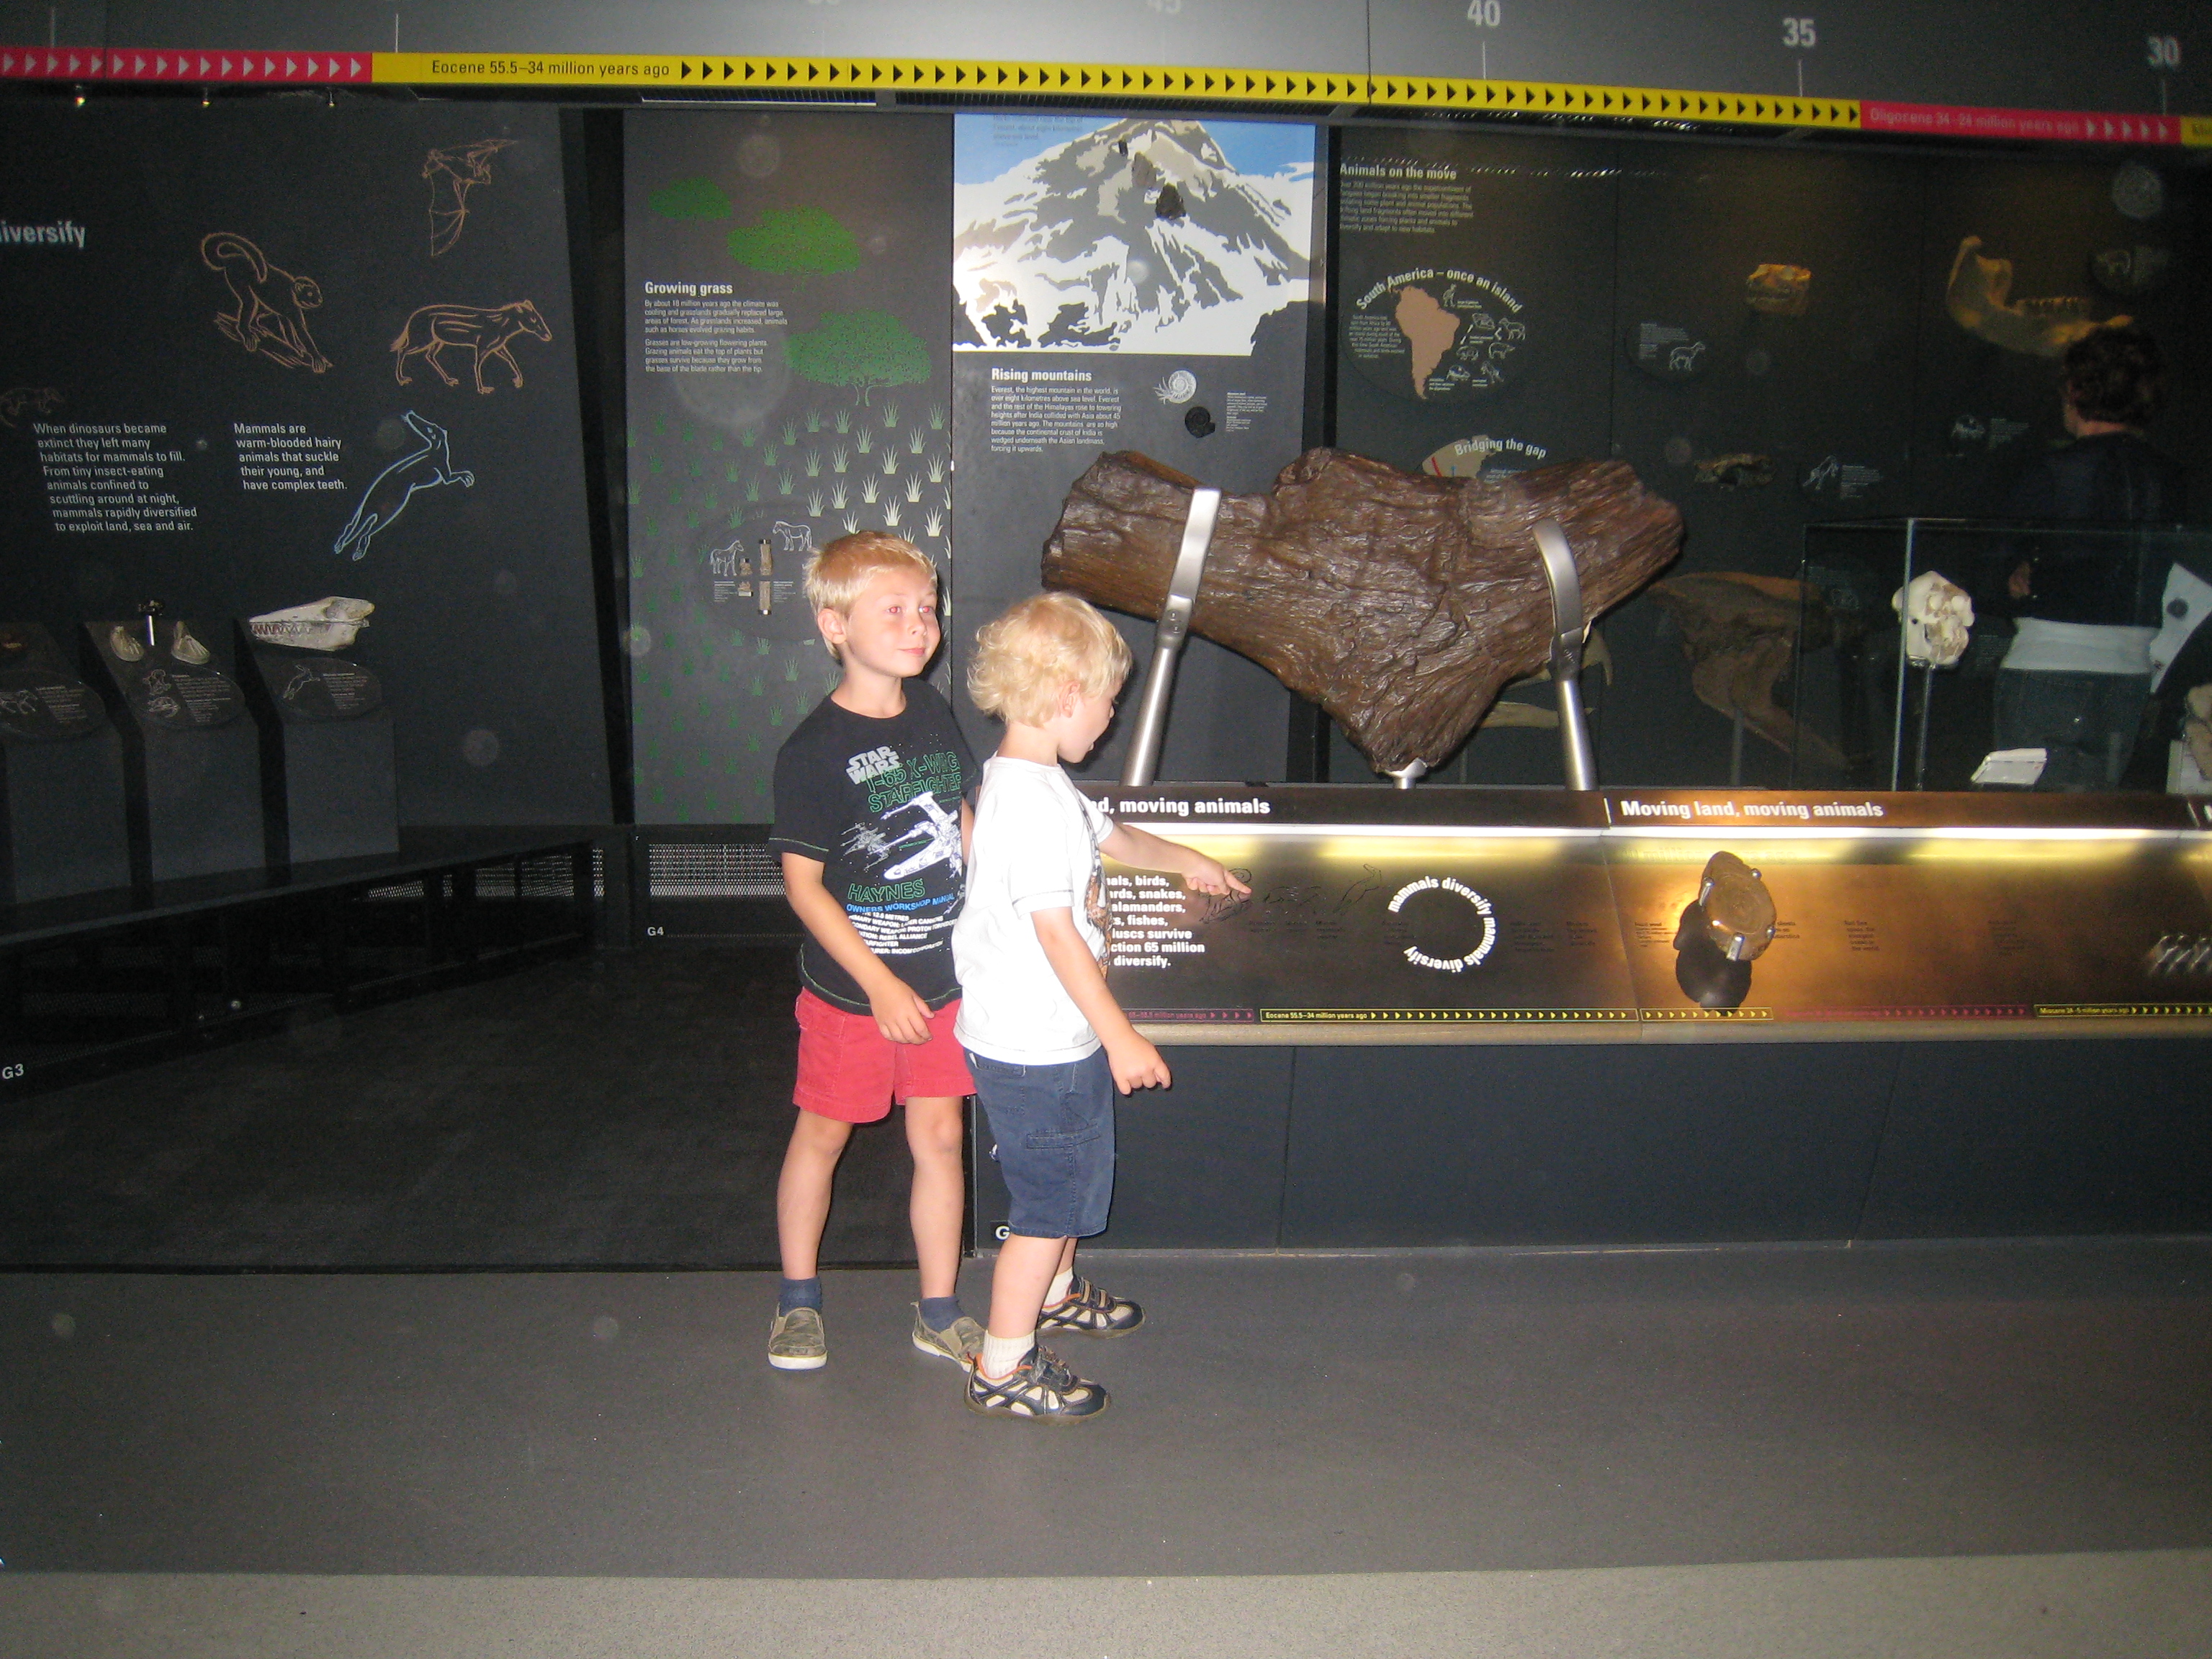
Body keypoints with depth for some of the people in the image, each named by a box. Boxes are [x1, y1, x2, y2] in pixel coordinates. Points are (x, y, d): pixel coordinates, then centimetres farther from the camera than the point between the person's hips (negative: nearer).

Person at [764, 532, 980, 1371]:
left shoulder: (932, 712, 2)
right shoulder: (814, 752, -17)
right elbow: (803, 883, -15)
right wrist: (879, 983, -17)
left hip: (942, 975, 5)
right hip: (850, 985, -5)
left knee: (939, 1136, 10)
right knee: (822, 1133, 12)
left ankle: (939, 1312, 25)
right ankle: (798, 1299, 33)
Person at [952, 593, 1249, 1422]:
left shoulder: (1042, 783, 8)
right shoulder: (1031, 801, -26)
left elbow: (1106, 834, 28)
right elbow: (1055, 932, -26)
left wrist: (1184, 858, 43)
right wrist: (1121, 1038, -21)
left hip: (1050, 1036, 10)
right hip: (1037, 1049, -10)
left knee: (1074, 1174, 27)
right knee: (1050, 1198, 4)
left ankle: (1053, 1292, 50)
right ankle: (1003, 1367, 19)